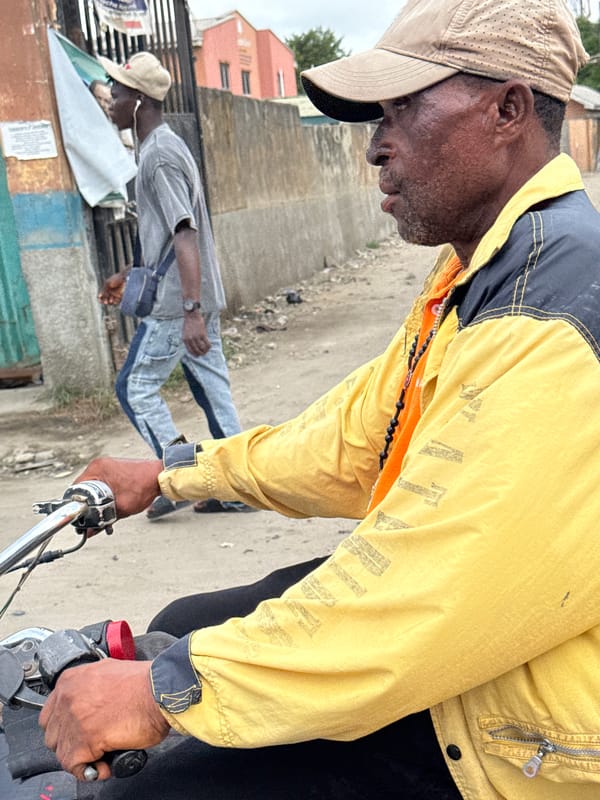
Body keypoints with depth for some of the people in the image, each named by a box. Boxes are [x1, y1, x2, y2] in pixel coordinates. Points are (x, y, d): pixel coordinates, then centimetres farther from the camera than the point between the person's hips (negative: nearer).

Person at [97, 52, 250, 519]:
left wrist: (191, 312, -31)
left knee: (136, 387, 1)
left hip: (178, 301, -10)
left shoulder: (159, 155, -15)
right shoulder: (165, 146, 16)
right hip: (198, 296, 10)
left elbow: (185, 235, -25)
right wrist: (128, 276, 29)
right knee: (211, 387, 10)